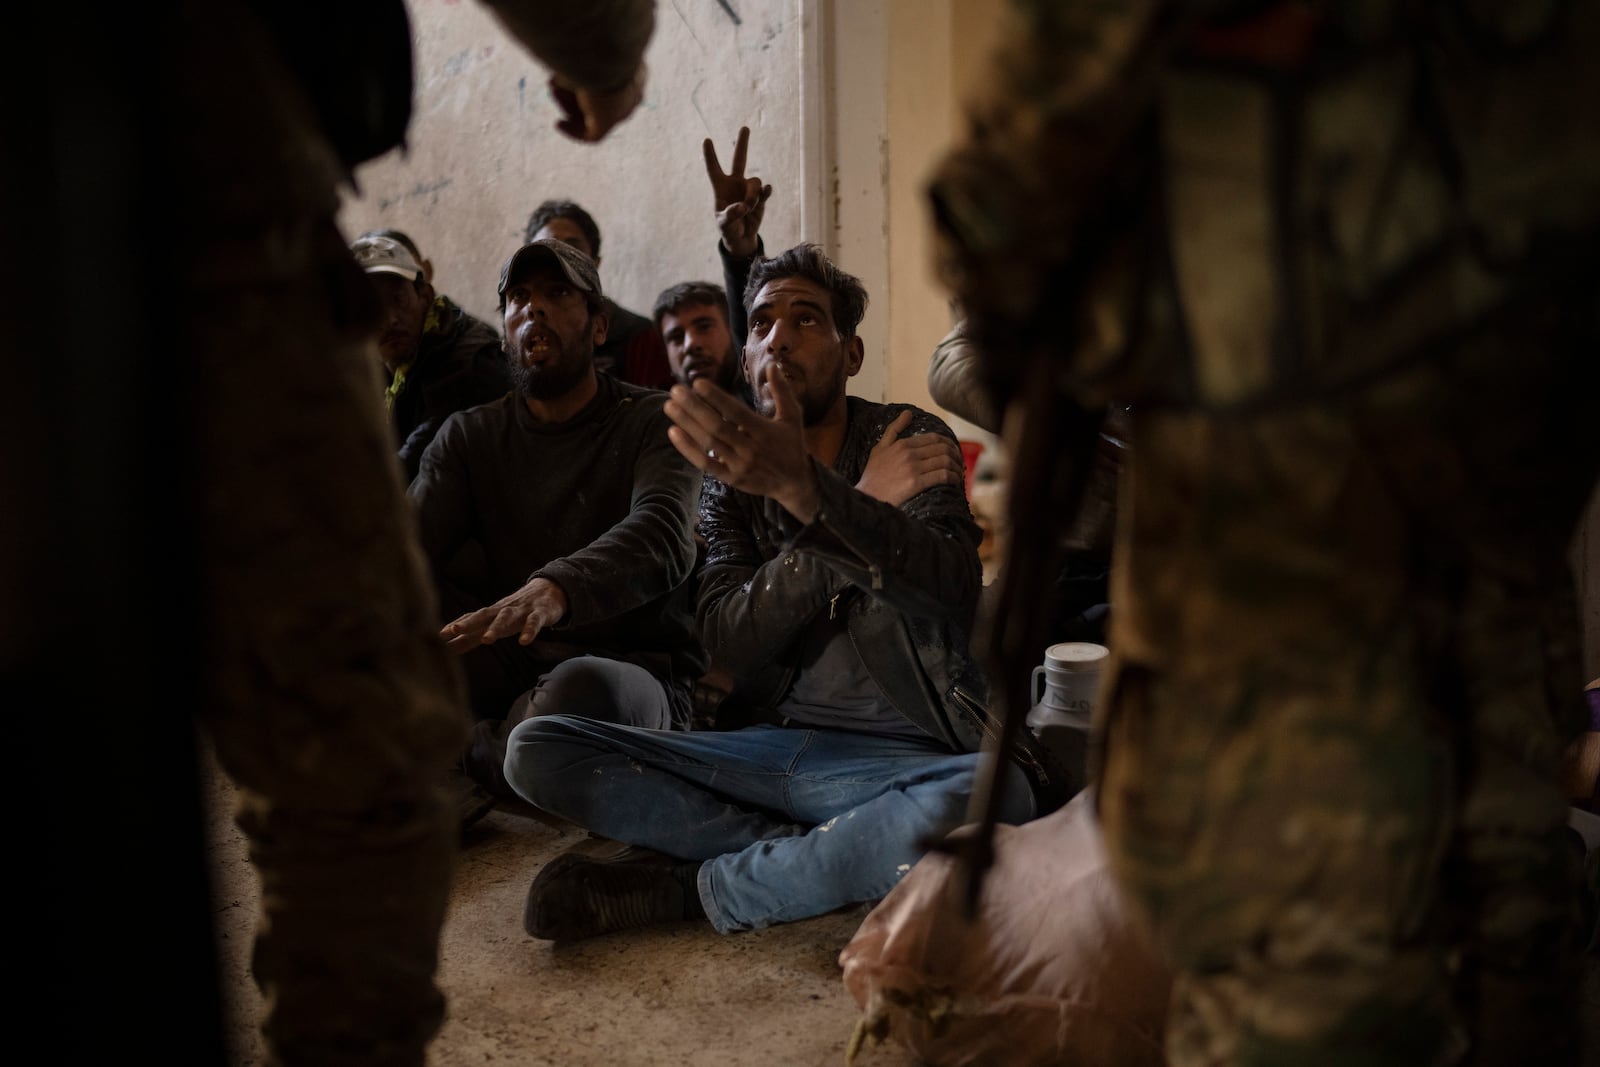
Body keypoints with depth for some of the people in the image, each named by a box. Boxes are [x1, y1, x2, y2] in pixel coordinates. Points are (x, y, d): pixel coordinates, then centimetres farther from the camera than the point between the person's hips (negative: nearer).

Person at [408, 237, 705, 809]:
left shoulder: (655, 421, 0)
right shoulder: (469, 435, 12)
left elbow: (662, 539, -22)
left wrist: (554, 590, -44)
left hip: (639, 671, -3)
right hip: (511, 667, 4)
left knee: (583, 687, -39)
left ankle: (466, 756, -11)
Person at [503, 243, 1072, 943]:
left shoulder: (909, 439, 1)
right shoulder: (731, 478, 10)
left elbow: (954, 589, -20)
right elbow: (729, 642, -6)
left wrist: (805, 486, -35)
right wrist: (857, 509, -18)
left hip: (905, 755, -3)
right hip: (772, 746, 3)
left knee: (989, 795, -39)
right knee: (536, 750, -12)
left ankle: (686, 886, -20)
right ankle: (816, 856, -17)